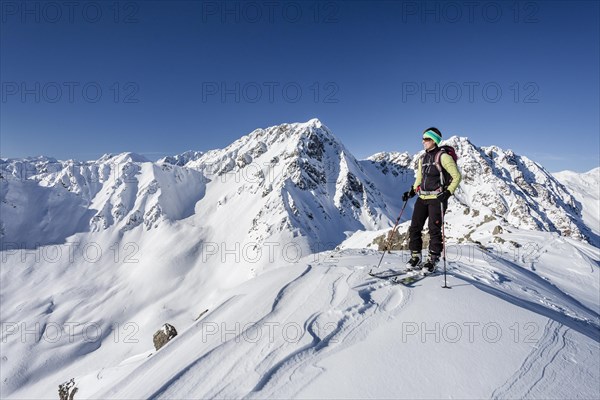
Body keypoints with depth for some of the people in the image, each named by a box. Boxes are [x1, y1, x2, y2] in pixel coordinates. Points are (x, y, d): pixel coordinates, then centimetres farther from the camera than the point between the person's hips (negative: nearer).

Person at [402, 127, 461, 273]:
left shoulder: (443, 156, -6)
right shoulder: (423, 159, 16)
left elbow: (456, 176, -7)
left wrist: (448, 192, -19)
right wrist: (411, 192, 11)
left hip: (437, 198, -7)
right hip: (422, 198, 7)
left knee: (434, 230, -3)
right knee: (414, 228, 2)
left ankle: (432, 260, 9)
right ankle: (415, 257, 13)